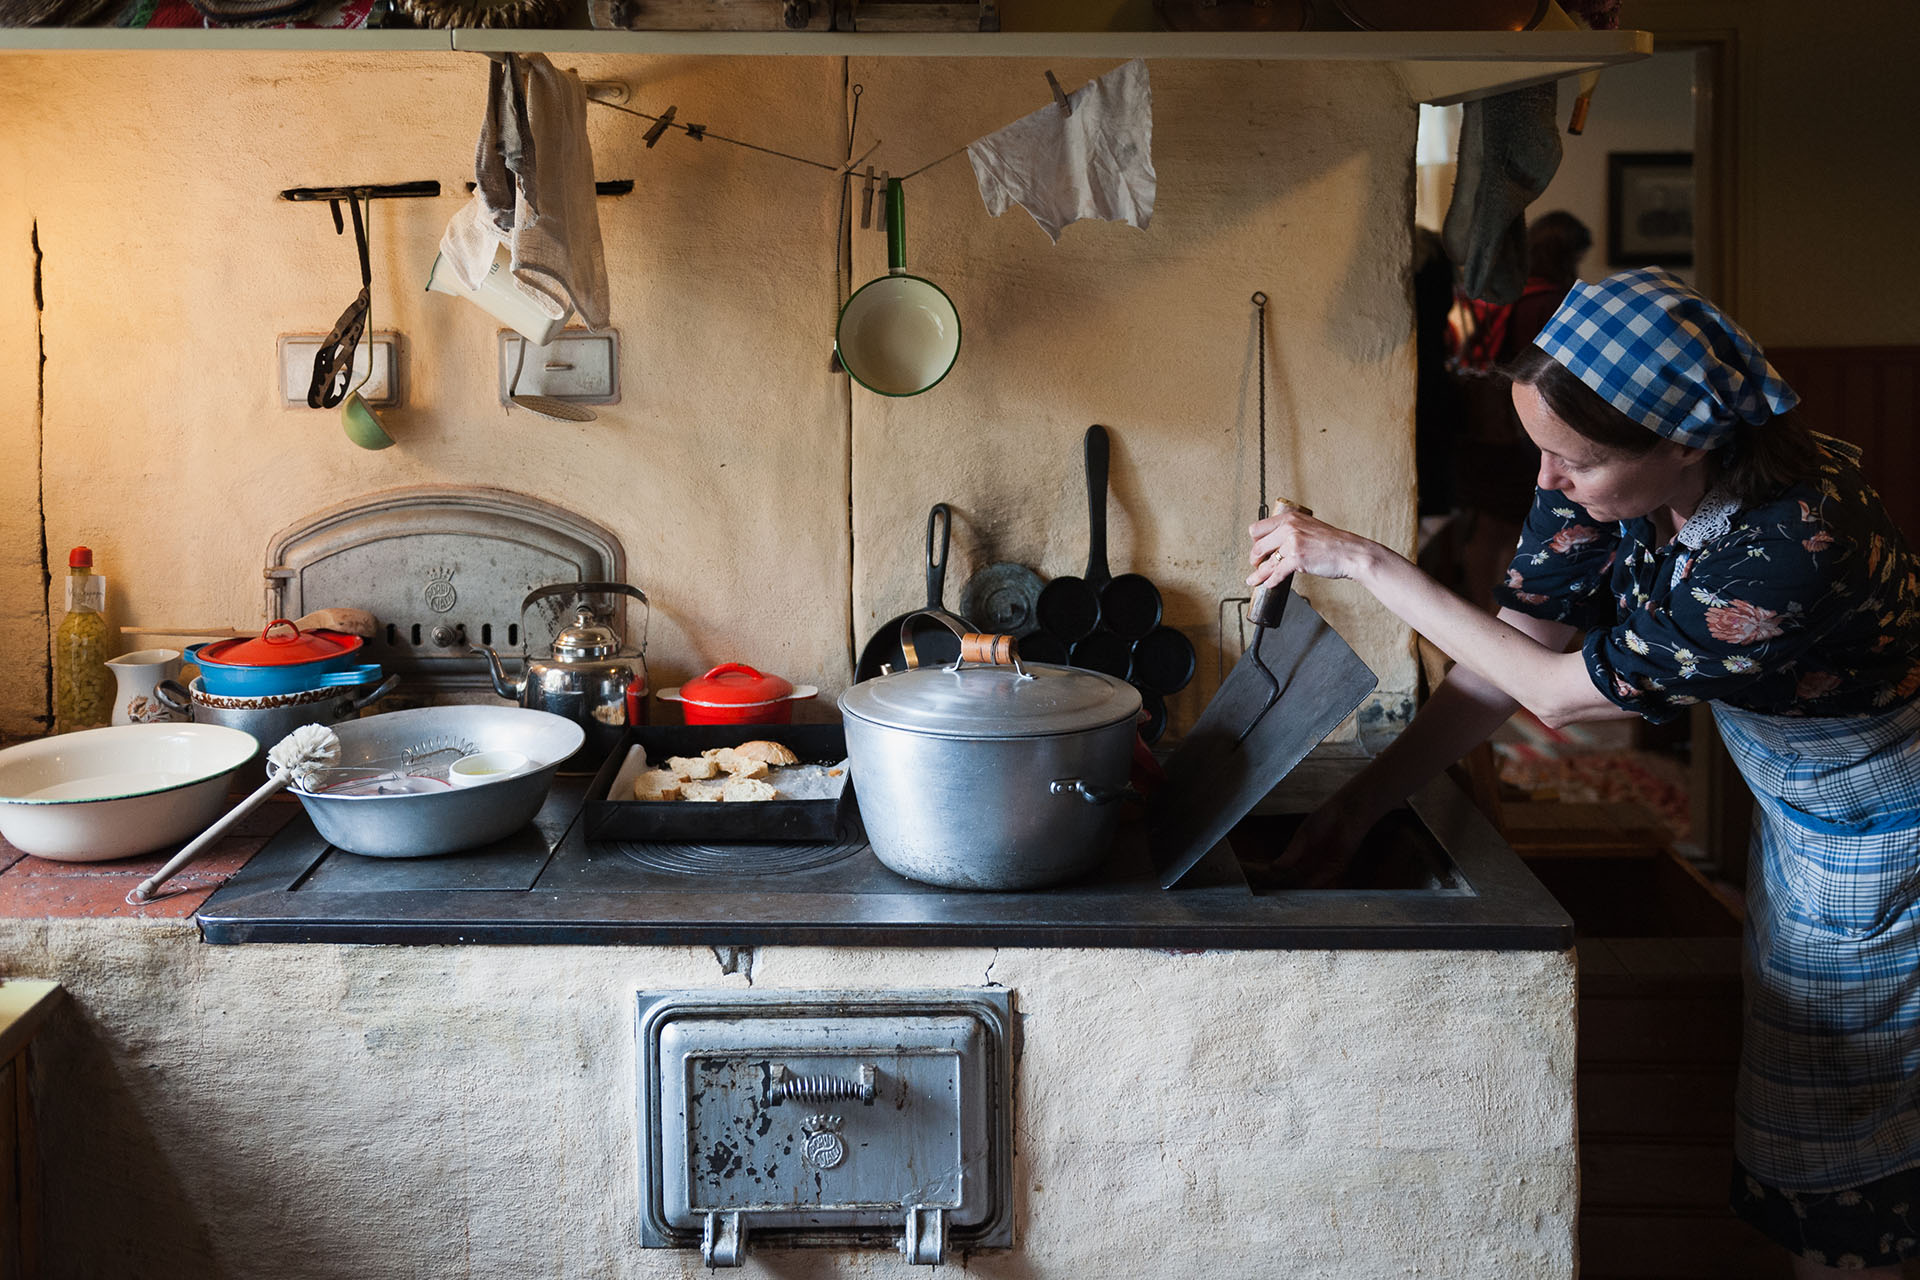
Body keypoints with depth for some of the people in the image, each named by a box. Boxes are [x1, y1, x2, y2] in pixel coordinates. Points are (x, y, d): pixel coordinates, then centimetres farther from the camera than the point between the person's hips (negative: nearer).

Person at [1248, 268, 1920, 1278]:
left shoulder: (1796, 552, -39)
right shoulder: (1605, 482, -17)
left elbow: (1557, 690, -29)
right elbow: (1506, 659, -7)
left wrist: (1364, 562, -26)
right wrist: (1359, 804, -8)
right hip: (1799, 812, 7)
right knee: (1789, 1126, 19)